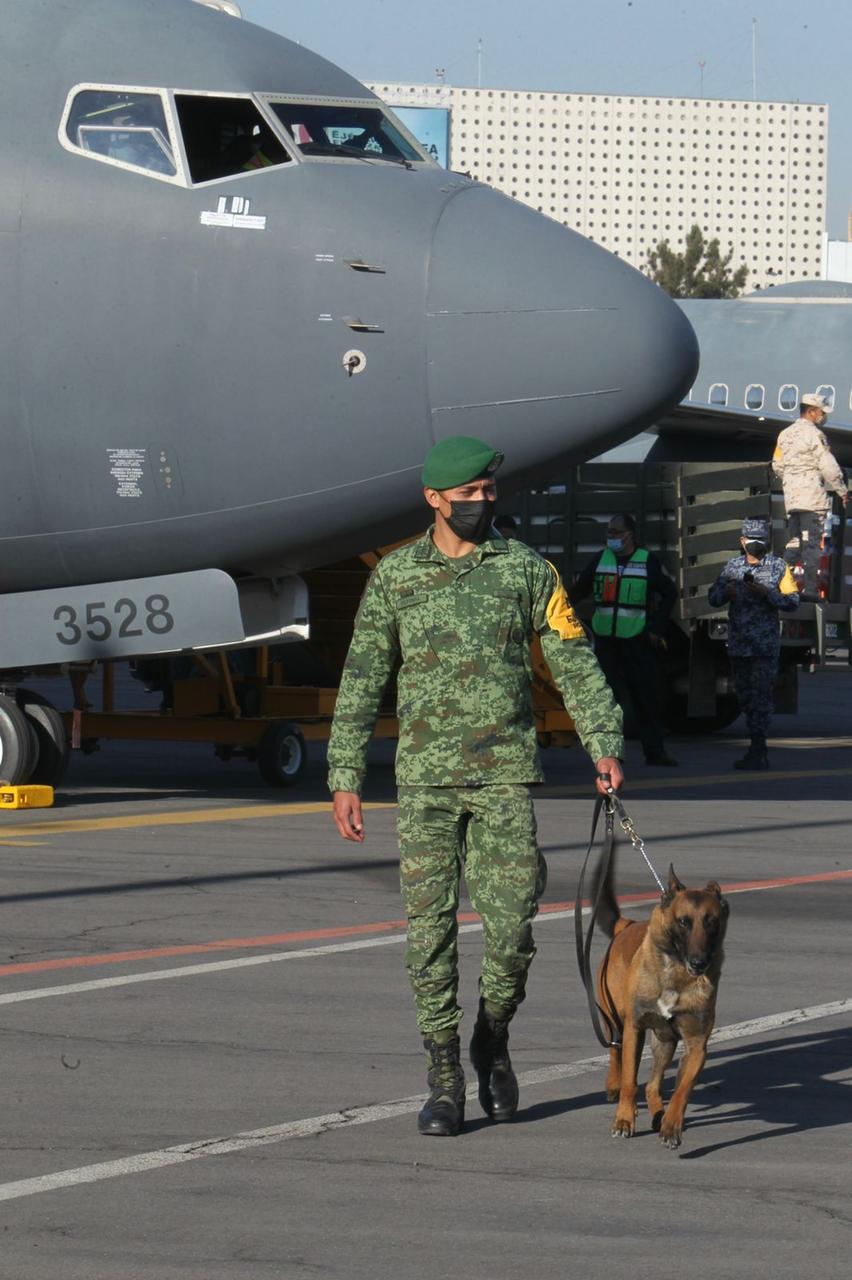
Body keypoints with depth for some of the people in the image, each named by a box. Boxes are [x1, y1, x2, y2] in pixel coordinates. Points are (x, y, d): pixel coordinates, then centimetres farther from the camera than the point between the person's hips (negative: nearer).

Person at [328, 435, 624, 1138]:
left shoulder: (526, 567, 3)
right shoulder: (395, 574, 5)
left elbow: (575, 661, 5)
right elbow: (363, 681, 8)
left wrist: (605, 745, -7)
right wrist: (346, 778, 3)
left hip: (506, 776, -1)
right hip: (425, 780, 1)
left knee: (510, 928, -5)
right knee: (431, 929, -2)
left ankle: (493, 1046, 21)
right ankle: (444, 1082, 5)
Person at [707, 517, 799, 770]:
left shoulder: (778, 567, 2)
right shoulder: (733, 566, 13)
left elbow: (792, 602, -4)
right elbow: (713, 599, 13)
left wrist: (766, 593, -18)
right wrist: (726, 592, -9)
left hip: (765, 645, -5)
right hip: (738, 644, 5)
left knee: (761, 694, -12)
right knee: (745, 695, 8)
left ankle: (757, 750, -15)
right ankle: (759, 753, 16)